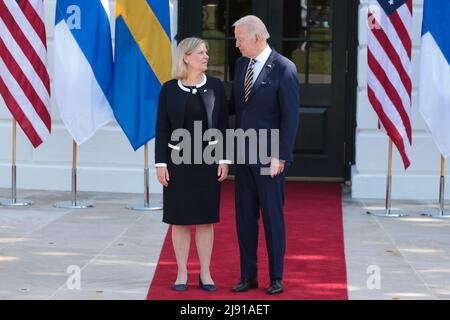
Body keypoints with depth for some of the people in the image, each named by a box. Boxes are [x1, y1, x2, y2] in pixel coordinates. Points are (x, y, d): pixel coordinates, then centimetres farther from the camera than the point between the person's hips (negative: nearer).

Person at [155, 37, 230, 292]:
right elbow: (162, 129, 0)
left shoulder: (215, 86, 1)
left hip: (208, 160, 1)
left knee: (205, 219, 4)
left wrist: (224, 160, -3)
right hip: (178, 160, -1)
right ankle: (182, 274, 12)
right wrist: (160, 163, -6)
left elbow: (224, 125, 3)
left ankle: (205, 274, 12)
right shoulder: (170, 89, -1)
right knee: (180, 219, 4)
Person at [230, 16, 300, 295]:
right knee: (245, 217, 8)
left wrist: (281, 157, -17)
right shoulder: (242, 64, 10)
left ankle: (276, 278, 12)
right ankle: (248, 276, 16)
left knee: (272, 217, 2)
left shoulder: (284, 68, -12)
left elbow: (290, 116, -14)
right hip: (243, 154, 6)